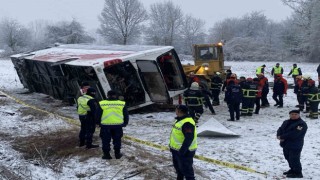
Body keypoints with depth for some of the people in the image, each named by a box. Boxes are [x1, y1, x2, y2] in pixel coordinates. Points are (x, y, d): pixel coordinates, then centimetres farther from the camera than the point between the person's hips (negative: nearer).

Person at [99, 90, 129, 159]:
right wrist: (125, 123, 23)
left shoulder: (102, 104, -1)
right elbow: (126, 115, 10)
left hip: (105, 125, -1)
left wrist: (98, 123, 19)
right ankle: (117, 154, 20)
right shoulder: (122, 104, 3)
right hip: (118, 125, 1)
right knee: (117, 140, 15)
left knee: (106, 140, 10)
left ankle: (106, 154, 12)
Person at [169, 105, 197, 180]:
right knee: (178, 168, 26)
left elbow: (189, 138, -32)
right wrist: (172, 146, 23)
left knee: (186, 170, -3)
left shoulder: (187, 123, -27)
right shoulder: (179, 120, 9)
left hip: (185, 152, -11)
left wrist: (182, 151, -31)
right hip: (177, 150, 11)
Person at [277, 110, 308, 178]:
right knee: (288, 158, 19)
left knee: (294, 160, -7)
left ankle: (298, 173, 5)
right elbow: (280, 129, 10)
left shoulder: (302, 124, -15)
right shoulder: (286, 122, 13)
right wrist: (279, 135, -14)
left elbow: (294, 134, -25)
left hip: (295, 146, -8)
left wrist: (282, 136, -21)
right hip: (285, 145, 9)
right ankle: (293, 170, 36)